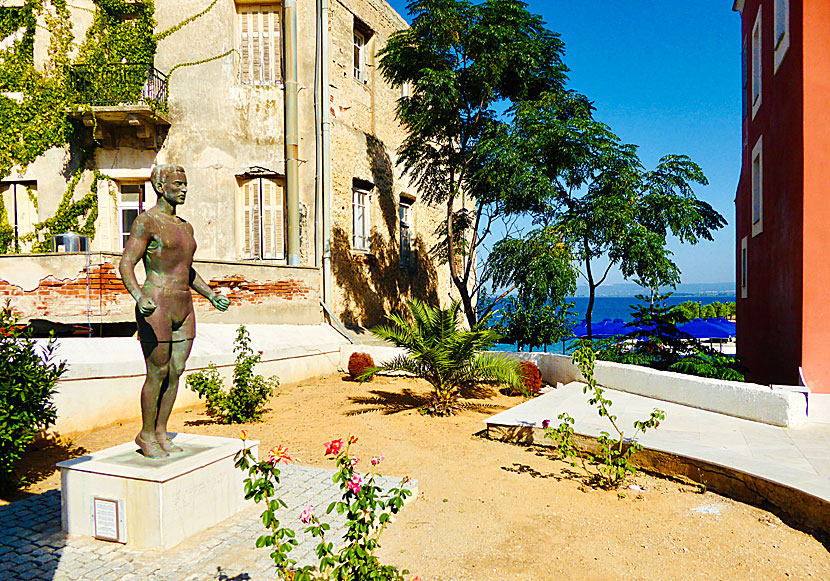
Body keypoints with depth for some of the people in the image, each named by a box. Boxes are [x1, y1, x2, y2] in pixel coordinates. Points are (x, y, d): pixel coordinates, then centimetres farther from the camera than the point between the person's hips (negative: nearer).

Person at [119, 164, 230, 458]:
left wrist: (211, 295, 20)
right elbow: (126, 264, -13)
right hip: (156, 307, -7)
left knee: (176, 371, 9)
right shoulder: (146, 221, -5)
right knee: (158, 373, -2)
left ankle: (161, 431, 22)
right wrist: (139, 297, -29)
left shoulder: (185, 227, 18)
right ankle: (146, 434, 14)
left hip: (184, 309, 7)